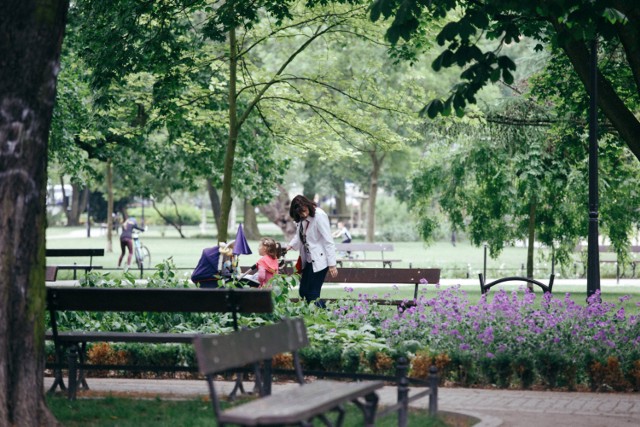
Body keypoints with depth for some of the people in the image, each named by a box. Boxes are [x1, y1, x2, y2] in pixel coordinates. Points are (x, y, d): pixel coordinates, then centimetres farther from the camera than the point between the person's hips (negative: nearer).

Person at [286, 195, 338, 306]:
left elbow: (328, 241, -19)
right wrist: (291, 245, -5)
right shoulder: (302, 218, 4)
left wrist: (332, 264, -21)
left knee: (312, 294, -10)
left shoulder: (319, 216, -19)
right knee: (303, 292, 9)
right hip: (308, 260, 8)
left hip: (319, 261, -8)